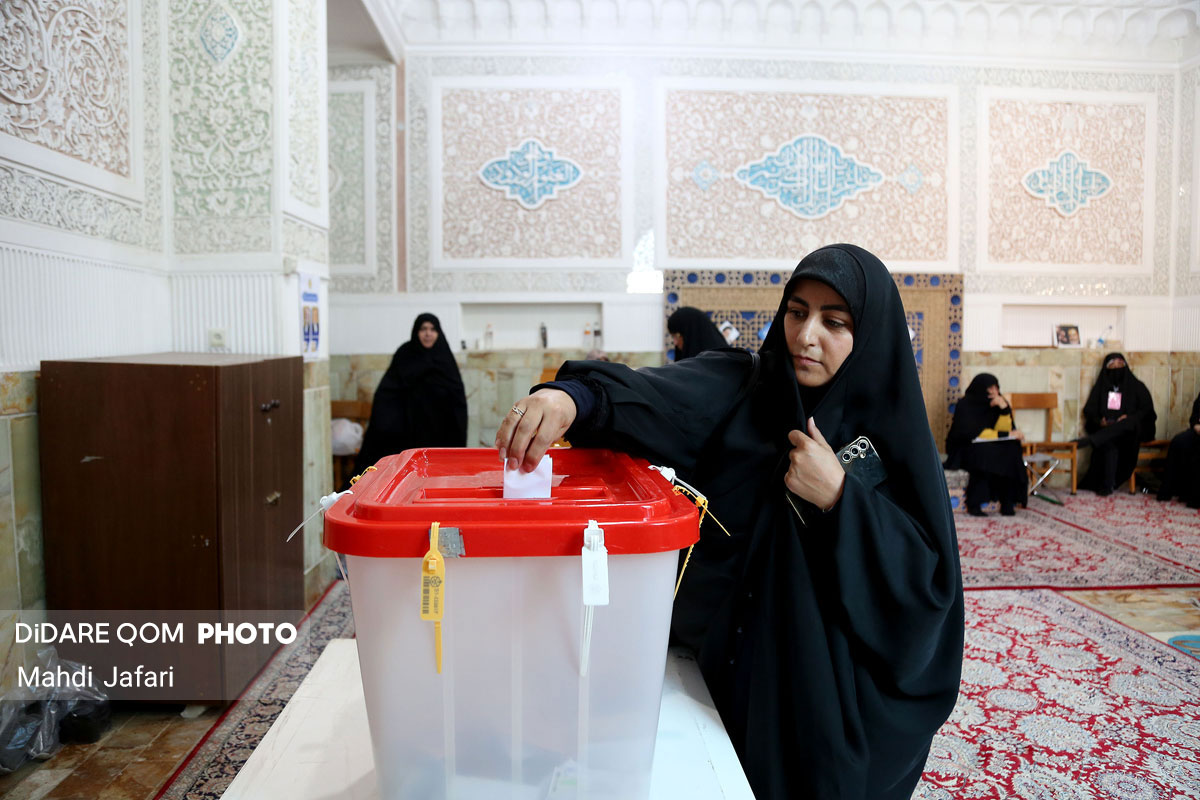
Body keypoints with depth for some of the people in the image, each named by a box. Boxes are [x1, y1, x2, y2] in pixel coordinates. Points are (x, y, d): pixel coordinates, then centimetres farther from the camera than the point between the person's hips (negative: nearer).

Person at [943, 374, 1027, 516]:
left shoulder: (998, 403, 1)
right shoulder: (965, 405, -14)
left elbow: (1004, 429, -6)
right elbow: (973, 433, -21)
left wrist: (1004, 409, -21)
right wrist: (1007, 434, -18)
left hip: (991, 447, 5)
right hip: (964, 449, -5)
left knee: (1011, 448, -23)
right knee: (983, 452, -35)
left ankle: (1007, 502, -18)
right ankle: (974, 503, -28)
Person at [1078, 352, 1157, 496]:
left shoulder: (1137, 387, 14)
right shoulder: (1100, 387, 18)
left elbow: (1147, 410, 5)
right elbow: (1089, 411, 12)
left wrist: (1129, 418, -15)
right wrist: (1099, 421, -10)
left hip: (1130, 429, -1)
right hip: (1105, 430, 1)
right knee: (1109, 444, -35)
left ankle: (1090, 441, -55)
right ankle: (1107, 485, -39)